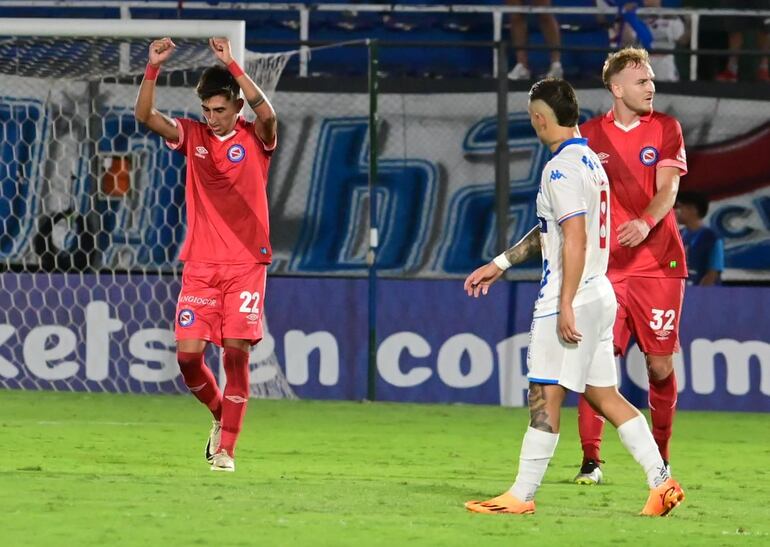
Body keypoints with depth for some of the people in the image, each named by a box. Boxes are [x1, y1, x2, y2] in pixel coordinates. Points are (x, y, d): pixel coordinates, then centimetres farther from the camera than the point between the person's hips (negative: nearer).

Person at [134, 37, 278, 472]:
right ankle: (221, 414, 23)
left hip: (246, 264, -3)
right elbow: (146, 116, -6)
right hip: (200, 264, 3)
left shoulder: (255, 139, -1)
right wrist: (154, 68, -20)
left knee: (236, 352, -7)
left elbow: (267, 114, -24)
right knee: (188, 353, -5)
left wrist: (232, 66, -29)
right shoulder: (193, 136, 7)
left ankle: (227, 448, -3)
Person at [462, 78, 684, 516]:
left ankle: (522, 494, -1)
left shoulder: (562, 168, -15)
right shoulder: (590, 160, 16)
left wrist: (566, 306, -23)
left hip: (570, 301, -10)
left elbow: (575, 240, -22)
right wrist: (501, 263, 28)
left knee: (545, 396, -4)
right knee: (605, 395, 11)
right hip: (600, 295, 10)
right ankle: (662, 482, 5)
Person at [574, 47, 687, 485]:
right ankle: (591, 460, -5)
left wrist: (646, 223, -25)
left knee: (661, 364, 2)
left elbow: (667, 189, -6)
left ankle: (660, 459, 18)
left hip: (658, 262, 0)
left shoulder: (665, 128, 4)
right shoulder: (590, 135, 6)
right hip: (605, 265, 0)